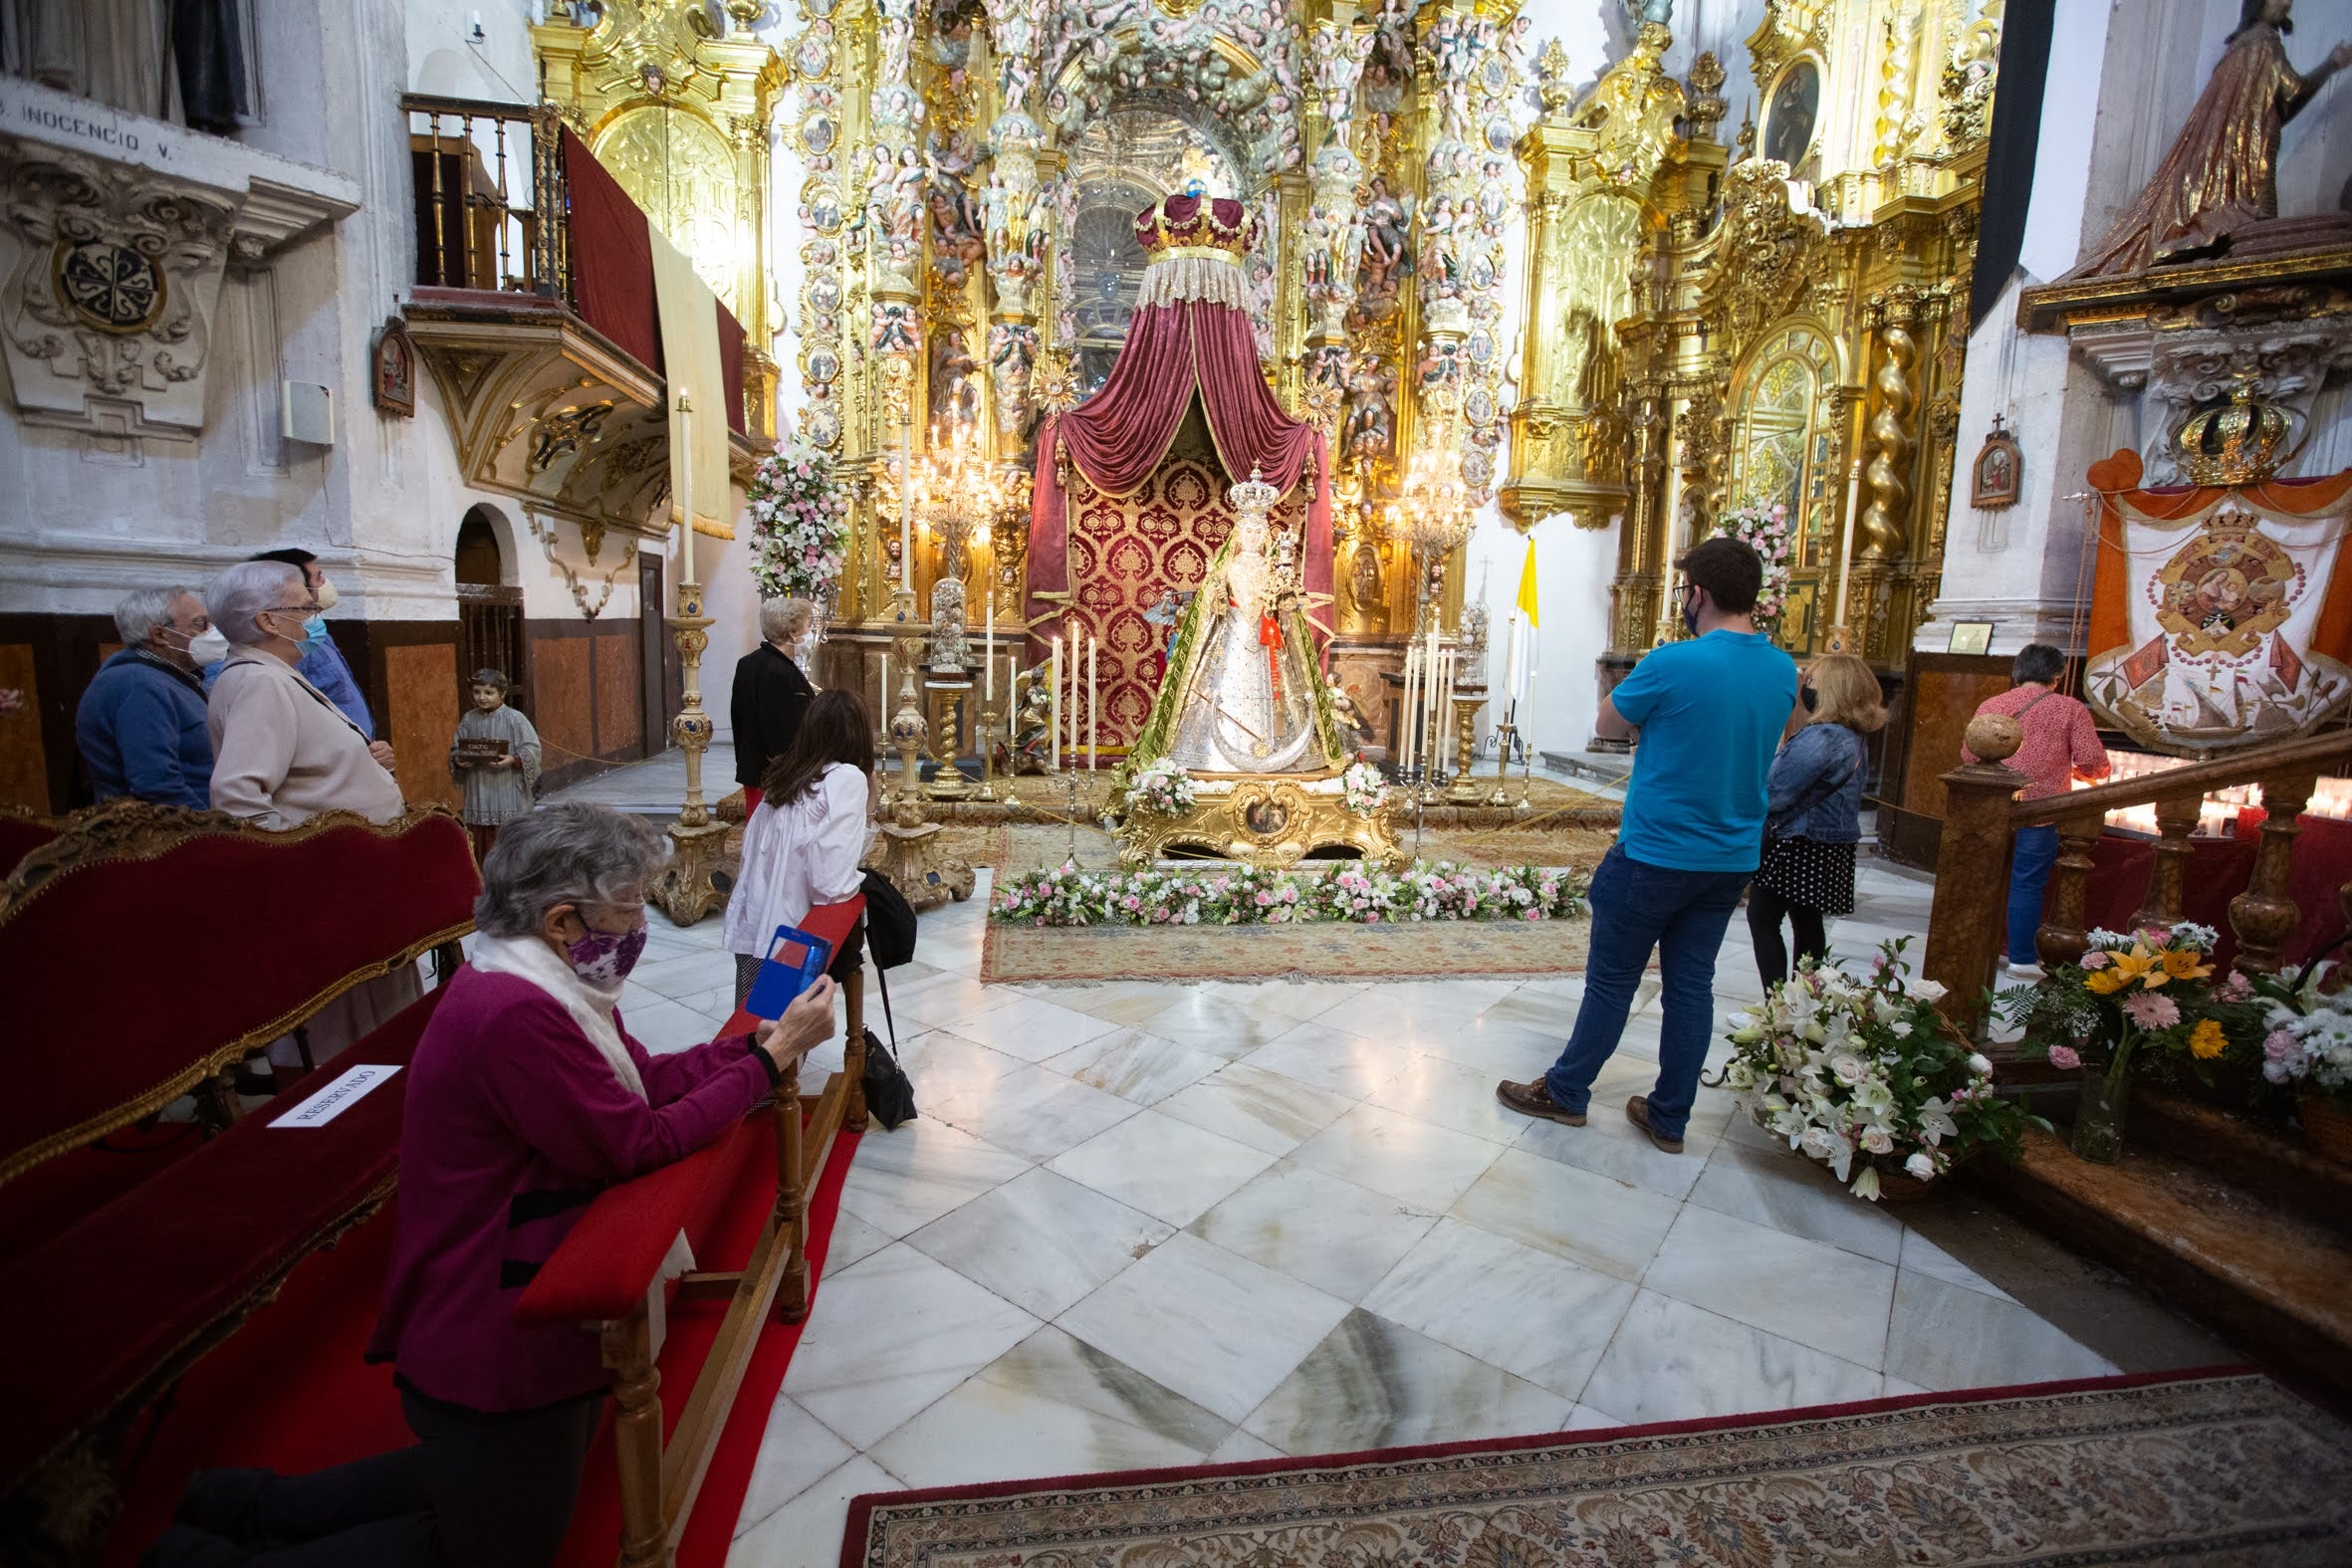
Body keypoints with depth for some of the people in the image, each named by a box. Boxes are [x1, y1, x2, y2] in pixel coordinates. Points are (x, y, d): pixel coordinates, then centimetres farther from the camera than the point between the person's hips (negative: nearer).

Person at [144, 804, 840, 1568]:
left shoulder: (539, 983, -1)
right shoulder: (515, 1014, -33)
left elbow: (646, 1077, 4)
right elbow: (638, 1144, -28)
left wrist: (758, 1040, -7)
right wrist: (767, 1062, -21)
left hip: (525, 1305, 10)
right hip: (493, 1342, -10)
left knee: (491, 1496, 31)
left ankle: (251, 1506, 34)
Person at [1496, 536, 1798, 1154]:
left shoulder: (1673, 664, -20)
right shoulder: (1783, 671, 3)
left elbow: (1608, 726, -5)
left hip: (1655, 857, -6)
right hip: (1732, 860, 6)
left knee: (1612, 980, 7)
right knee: (1691, 985, 13)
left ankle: (1566, 1092, 23)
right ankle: (1669, 1118, 24)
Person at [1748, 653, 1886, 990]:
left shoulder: (1820, 738, -22)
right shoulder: (1854, 739, 11)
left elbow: (1775, 795, -22)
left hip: (1796, 847, -10)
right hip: (1830, 849, 10)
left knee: (1762, 919, -2)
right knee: (1807, 924, 16)